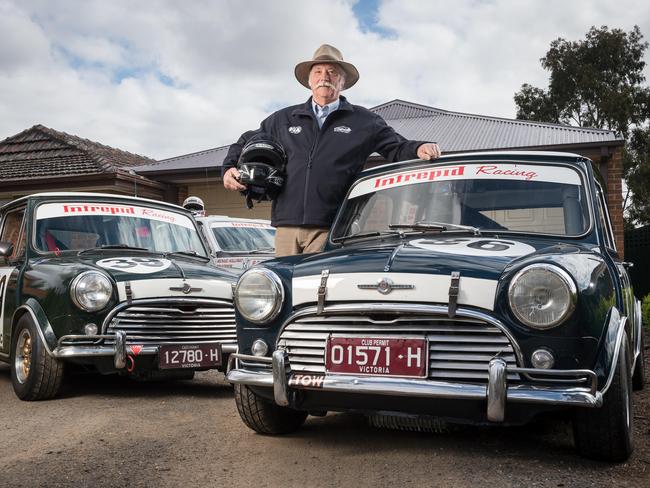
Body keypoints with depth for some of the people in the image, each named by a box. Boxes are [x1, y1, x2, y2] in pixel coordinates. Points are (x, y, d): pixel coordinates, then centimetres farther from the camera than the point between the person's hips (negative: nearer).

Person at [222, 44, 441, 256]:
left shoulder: (364, 122, 14)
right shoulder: (283, 119, 20)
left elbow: (397, 148, 13)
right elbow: (246, 143, 29)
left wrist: (419, 149, -8)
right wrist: (229, 168, 11)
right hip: (287, 225, 3)